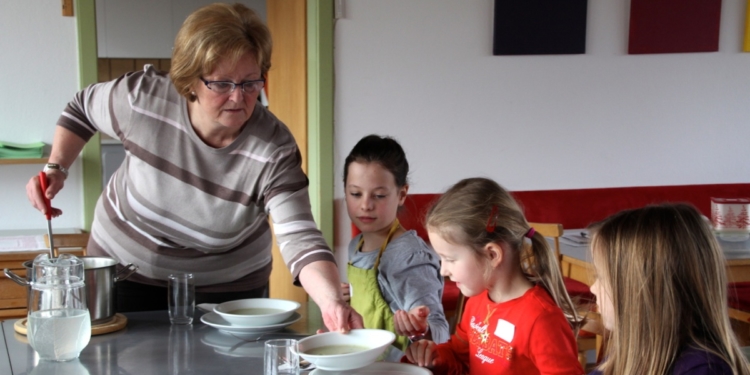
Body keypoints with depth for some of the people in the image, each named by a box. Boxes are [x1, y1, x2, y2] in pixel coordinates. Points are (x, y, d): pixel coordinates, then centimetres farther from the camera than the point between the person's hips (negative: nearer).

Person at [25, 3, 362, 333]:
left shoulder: (274, 151, -26)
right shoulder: (142, 99, -22)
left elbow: (299, 238, -35)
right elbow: (82, 109, 1)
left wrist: (332, 301, -52)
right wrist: (56, 169, -11)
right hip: (123, 266, 1)